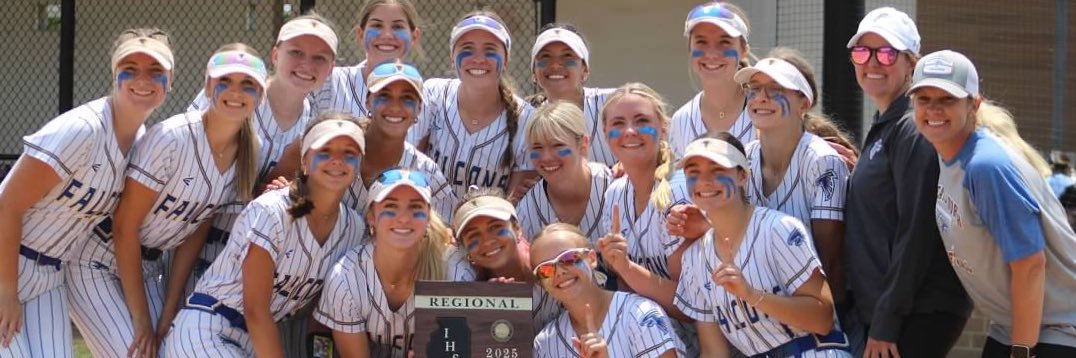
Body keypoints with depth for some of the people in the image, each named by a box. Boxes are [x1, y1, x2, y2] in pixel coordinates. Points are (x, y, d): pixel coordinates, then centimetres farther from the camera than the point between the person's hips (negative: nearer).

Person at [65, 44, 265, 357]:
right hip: (96, 261, -6)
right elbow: (125, 226, -20)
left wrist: (168, 315, -3)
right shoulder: (172, 138, -24)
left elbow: (195, 233, 1)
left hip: (149, 266, 6)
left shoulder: (247, 157, -5)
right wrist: (141, 320, -18)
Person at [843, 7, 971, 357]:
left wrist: (886, 323, -18)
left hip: (921, 315, -9)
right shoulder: (882, 129, 17)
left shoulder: (912, 131, -12)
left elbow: (916, 233, -18)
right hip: (879, 310, 9)